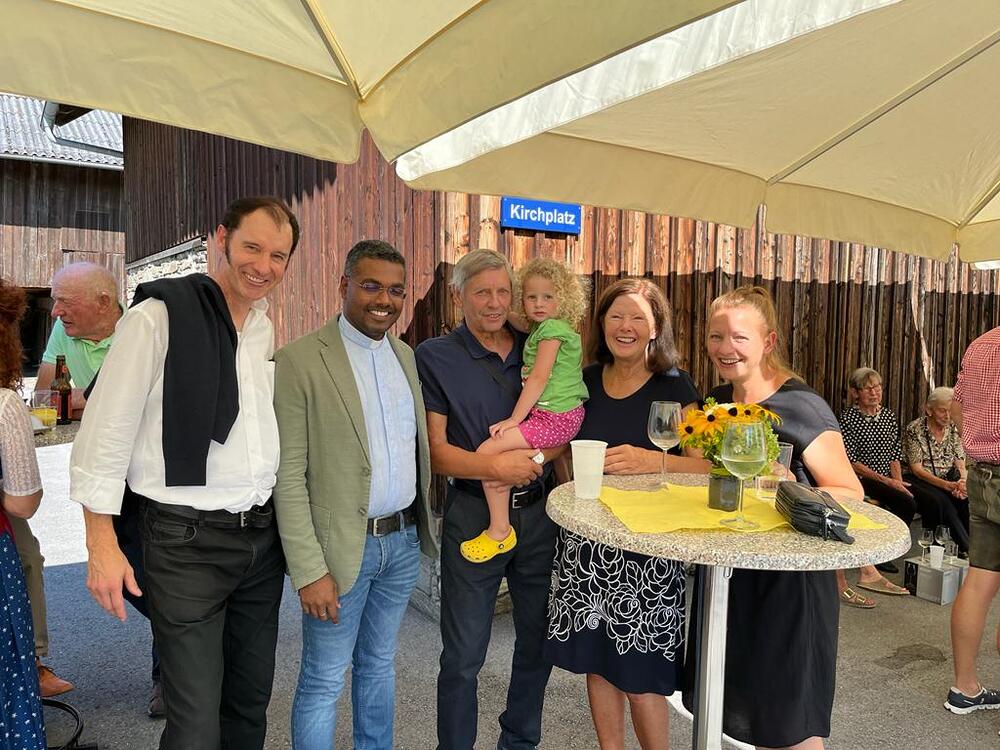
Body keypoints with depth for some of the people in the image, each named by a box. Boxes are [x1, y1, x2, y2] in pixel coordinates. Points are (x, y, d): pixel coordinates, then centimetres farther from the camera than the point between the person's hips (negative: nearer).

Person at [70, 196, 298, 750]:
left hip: (262, 535, 6)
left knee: (251, 704, 19)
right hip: (186, 541, -6)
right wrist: (102, 545, -11)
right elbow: (106, 429, -10)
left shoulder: (266, 327, 7)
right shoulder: (159, 316, -12)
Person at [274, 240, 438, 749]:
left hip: (404, 540, 6)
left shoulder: (407, 356, 6)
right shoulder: (299, 360, -13)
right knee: (323, 682, 9)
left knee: (379, 664, 22)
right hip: (342, 547, -6)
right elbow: (289, 475, -14)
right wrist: (309, 570, -16)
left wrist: (421, 523, 6)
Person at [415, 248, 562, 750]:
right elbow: (435, 452, -10)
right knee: (464, 655, 6)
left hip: (539, 510, 4)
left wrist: (540, 455, -6)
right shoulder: (434, 357, -4)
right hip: (473, 515, -4)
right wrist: (497, 467, -23)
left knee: (538, 639, 17)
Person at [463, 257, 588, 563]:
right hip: (565, 414, 10)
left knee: (487, 450, -16)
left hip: (555, 417, -10)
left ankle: (500, 531, -10)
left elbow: (539, 378, -17)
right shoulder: (539, 328, 17)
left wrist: (515, 419, -16)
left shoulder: (552, 328, -11)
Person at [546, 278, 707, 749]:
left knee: (640, 676, 2)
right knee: (595, 662, 14)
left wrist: (655, 461, -26)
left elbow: (706, 464, -12)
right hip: (585, 543, 4)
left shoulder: (674, 386, -5)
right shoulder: (586, 381, 7)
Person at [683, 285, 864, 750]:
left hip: (788, 578, -6)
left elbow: (851, 494, -13)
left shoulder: (801, 407, -14)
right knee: (744, 713, 18)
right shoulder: (715, 403, 5)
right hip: (726, 573, 6)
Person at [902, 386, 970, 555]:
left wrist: (962, 482, -17)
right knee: (940, 501, -33)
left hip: (949, 479, 4)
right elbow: (916, 468, -11)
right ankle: (967, 548, -24)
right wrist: (946, 485, -22)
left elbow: (960, 463, 6)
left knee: (966, 497, -27)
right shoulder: (914, 429, -8)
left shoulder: (953, 428, 7)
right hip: (921, 482, -4)